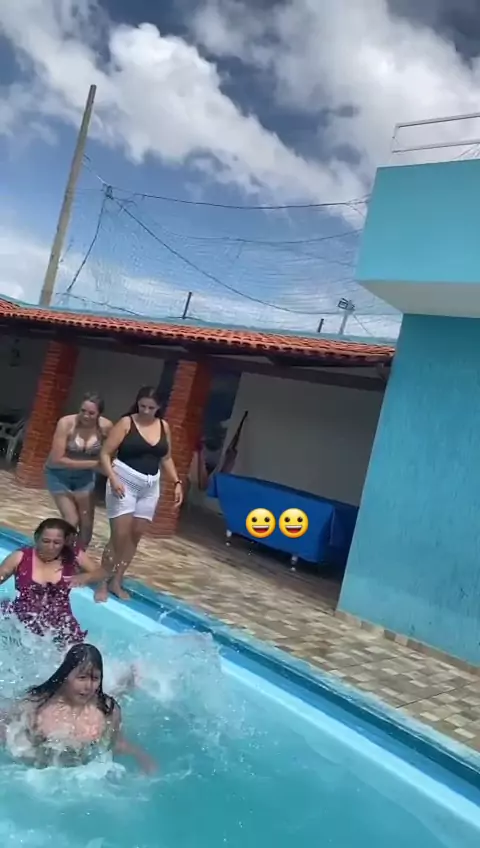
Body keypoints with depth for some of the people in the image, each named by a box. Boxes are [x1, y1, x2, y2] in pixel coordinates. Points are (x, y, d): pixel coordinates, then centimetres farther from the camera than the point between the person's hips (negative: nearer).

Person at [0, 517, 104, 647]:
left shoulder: (74, 556, 3)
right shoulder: (20, 557, 0)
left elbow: (101, 573, 9)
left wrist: (84, 577, -12)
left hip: (58, 621, -2)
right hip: (22, 617, 2)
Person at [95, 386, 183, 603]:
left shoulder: (163, 426, 7)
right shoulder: (126, 423, -8)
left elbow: (166, 458, 16)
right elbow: (105, 453, -10)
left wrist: (176, 483, 6)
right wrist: (113, 478, -23)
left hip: (149, 488, 5)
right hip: (124, 483, -5)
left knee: (135, 535, 7)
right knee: (120, 535, -7)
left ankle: (116, 582, 19)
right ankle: (103, 582, 8)